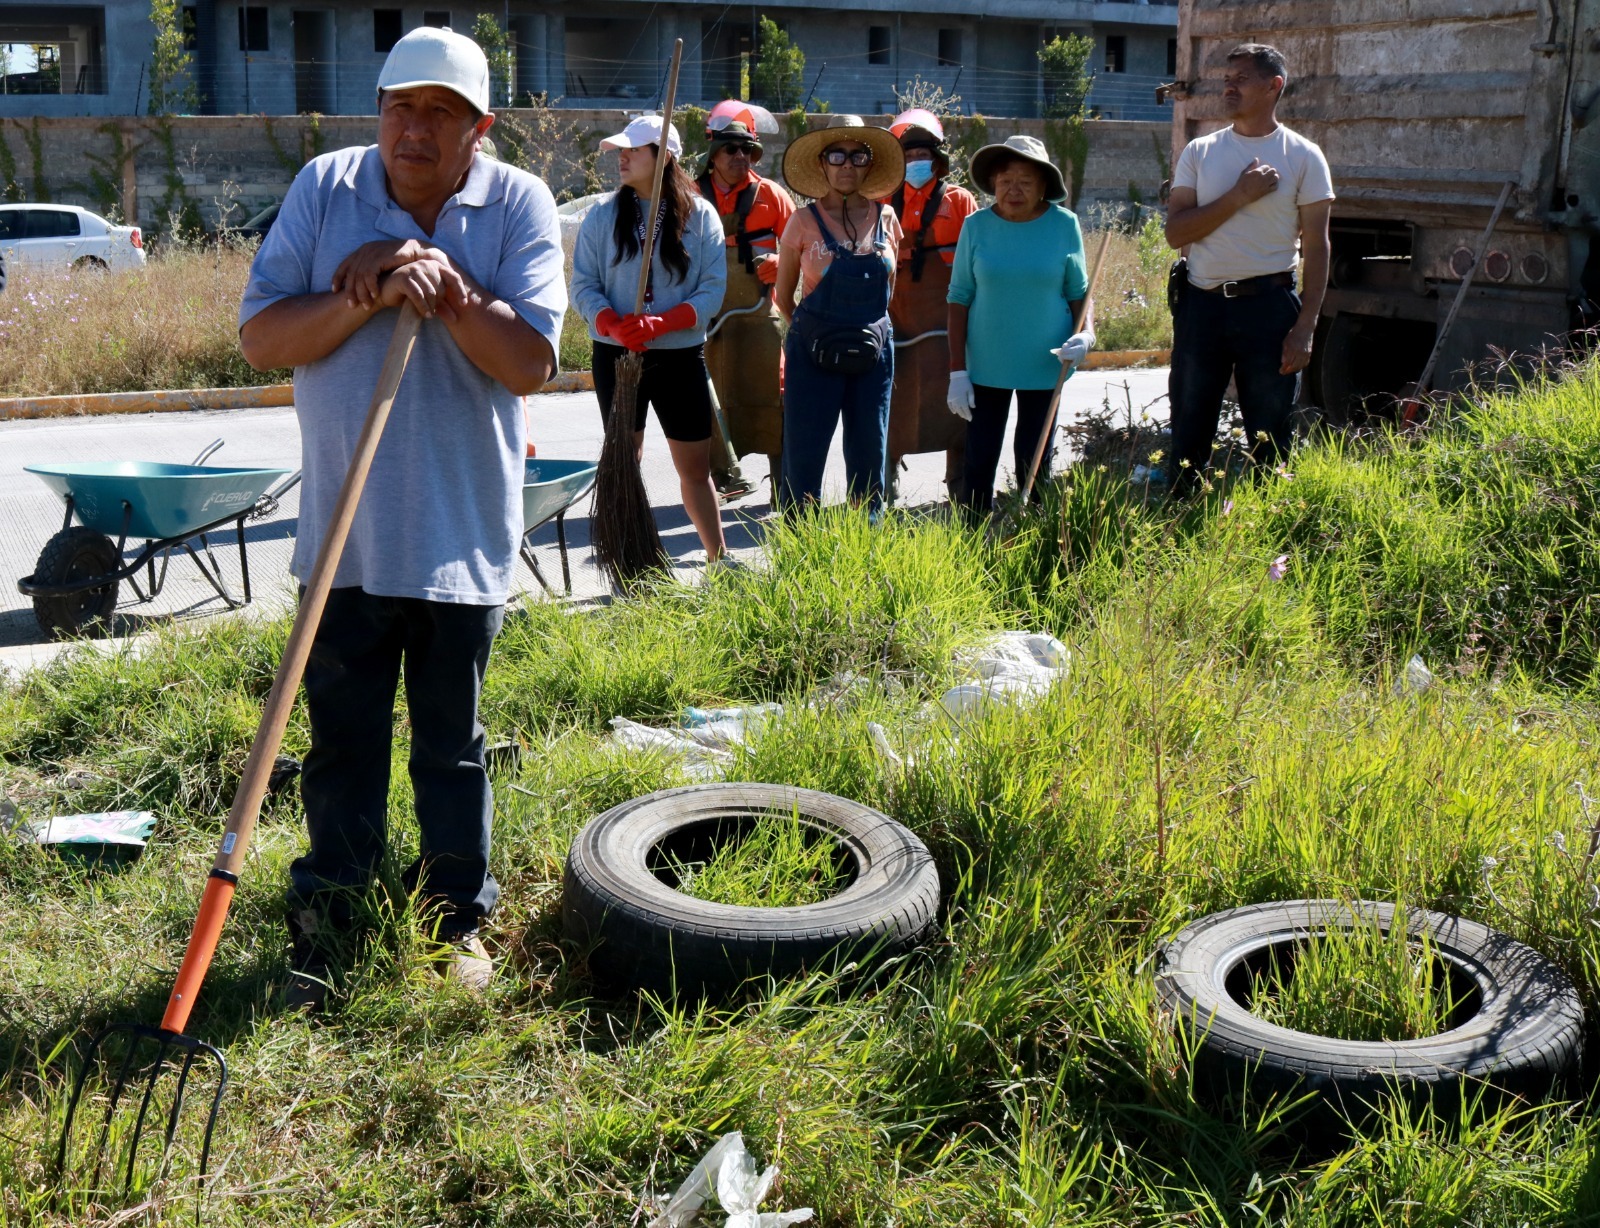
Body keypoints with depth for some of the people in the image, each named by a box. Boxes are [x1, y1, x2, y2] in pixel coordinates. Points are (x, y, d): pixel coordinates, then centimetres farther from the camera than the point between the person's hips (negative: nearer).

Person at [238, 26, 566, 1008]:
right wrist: (368, 298, -17)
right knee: (343, 734, 9)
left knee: (453, 740, 12)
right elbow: (260, 337, -5)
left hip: (462, 532, -1)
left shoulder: (519, 205, -3)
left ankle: (458, 917, 27)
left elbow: (531, 361, -11)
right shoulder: (324, 188, 1)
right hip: (345, 530, 1)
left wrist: (447, 290, -23)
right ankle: (327, 925, 23)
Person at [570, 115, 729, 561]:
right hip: (615, 355, 0)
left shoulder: (701, 215, 0)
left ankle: (718, 559, 20)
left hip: (681, 356, 0)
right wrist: (613, 324, -22)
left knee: (695, 466, 6)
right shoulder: (602, 214, 1)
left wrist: (660, 323, -20)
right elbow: (583, 285, -2)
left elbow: (713, 290, -5)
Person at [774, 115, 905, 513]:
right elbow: (784, 295, 8)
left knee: (869, 456, 8)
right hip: (814, 355, -3)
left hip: (873, 353, 3)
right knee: (804, 455, -3)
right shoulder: (804, 222, -2)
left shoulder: (886, 219, 5)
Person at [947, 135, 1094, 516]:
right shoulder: (977, 226, -3)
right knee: (979, 460, 2)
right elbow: (959, 298, 0)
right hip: (986, 366, 0)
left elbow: (1079, 292, 6)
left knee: (1035, 462, 8)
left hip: (1044, 366, 0)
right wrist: (957, 370, -4)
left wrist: (1086, 333, -14)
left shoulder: (1064, 225, -2)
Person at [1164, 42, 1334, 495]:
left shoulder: (1303, 156, 0)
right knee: (1188, 434, 7)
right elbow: (1175, 232, -3)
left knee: (1270, 440, 4)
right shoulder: (1199, 152, 6)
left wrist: (1305, 328, -9)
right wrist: (1239, 196, -14)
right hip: (1201, 304, 2)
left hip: (1268, 305, -2)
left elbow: (1316, 248, -2)